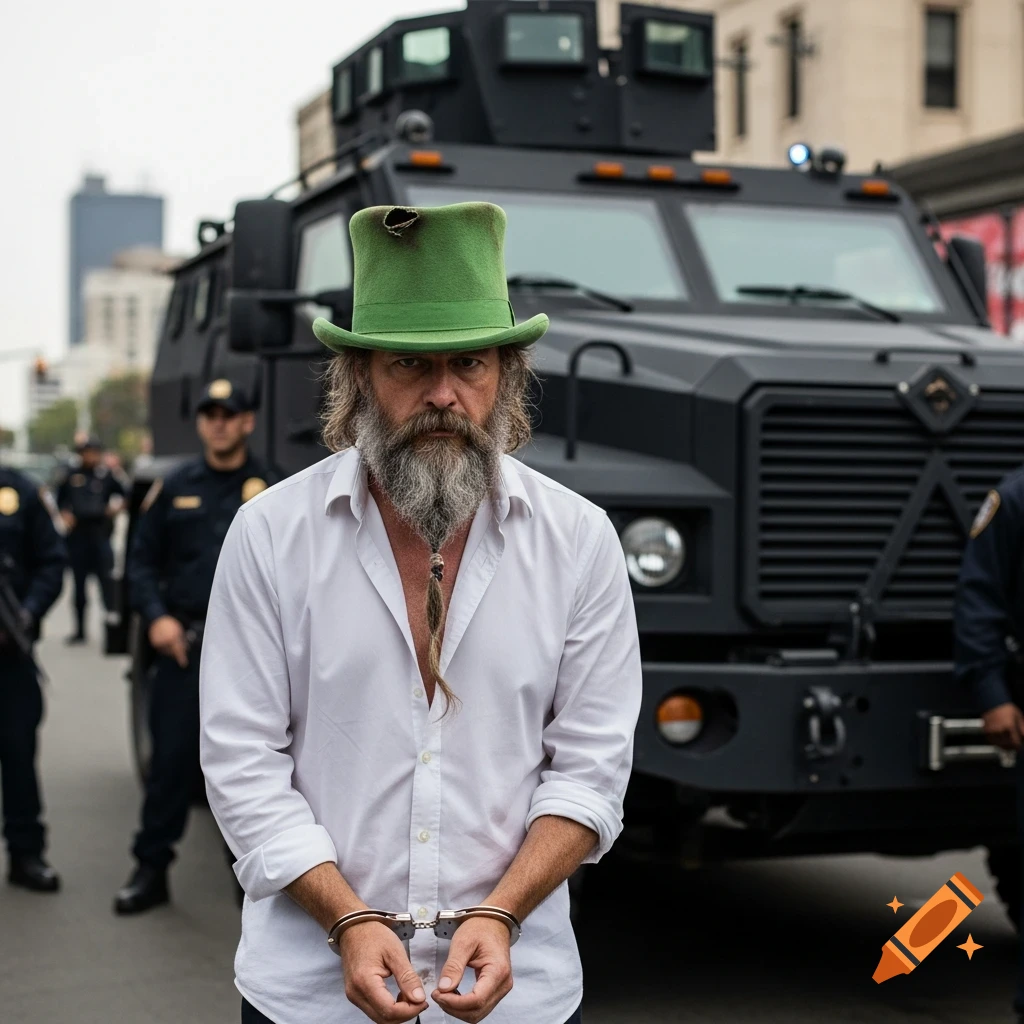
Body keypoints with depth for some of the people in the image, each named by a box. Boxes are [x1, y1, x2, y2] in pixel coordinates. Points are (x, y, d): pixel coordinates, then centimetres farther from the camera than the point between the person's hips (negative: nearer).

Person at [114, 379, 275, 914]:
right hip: (184, 645, 1)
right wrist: (157, 617, -3)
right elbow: (142, 560, 11)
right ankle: (151, 869, 13)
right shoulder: (176, 487, 9)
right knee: (171, 758, 3)